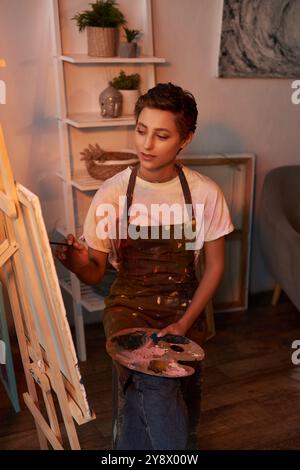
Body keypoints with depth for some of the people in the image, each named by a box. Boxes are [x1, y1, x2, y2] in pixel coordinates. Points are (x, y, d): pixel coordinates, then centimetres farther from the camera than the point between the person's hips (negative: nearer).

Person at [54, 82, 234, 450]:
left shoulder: (205, 193, -8)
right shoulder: (111, 194, -9)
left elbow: (215, 264, 1)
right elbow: (96, 273, -4)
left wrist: (184, 323, -9)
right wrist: (79, 265, -29)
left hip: (184, 304, 2)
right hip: (128, 303, -1)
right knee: (153, 386, -25)